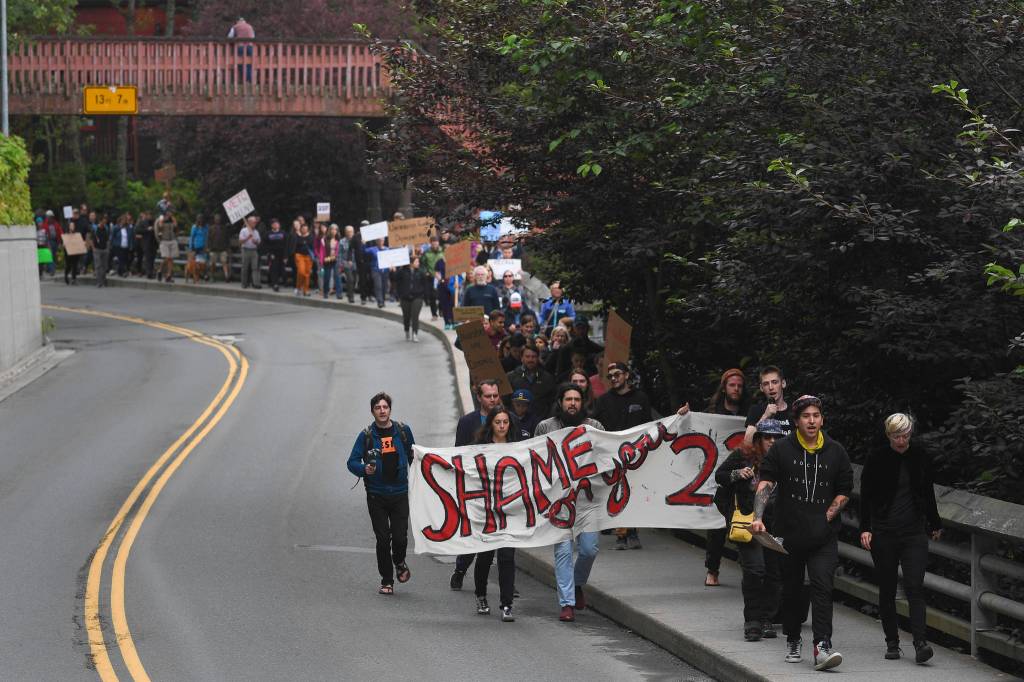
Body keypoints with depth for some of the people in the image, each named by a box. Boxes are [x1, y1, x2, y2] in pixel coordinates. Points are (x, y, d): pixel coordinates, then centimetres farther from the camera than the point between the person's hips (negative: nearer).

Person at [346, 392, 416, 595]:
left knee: (400, 537, -6)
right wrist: (364, 469, -22)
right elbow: (352, 462, -1)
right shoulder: (366, 435, -1)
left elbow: (413, 457, 15)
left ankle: (399, 563, 28)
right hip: (376, 495, -1)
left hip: (400, 493, 1)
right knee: (383, 539, 0)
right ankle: (387, 581, 13)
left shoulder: (403, 431, 3)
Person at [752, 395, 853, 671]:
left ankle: (822, 647, -23)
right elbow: (765, 484, -5)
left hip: (823, 537, -1)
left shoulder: (835, 452, 6)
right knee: (791, 589, 12)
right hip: (789, 534, 1)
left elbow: (844, 492, 12)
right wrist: (758, 517, -19)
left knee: (822, 587, -16)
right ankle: (793, 641, 32)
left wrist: (826, 517, -1)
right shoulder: (781, 449, 2)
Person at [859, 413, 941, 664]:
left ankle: (920, 643, -19)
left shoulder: (920, 455, 4)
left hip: (914, 531, 1)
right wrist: (865, 529, -9)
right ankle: (892, 642, 15)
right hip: (883, 532, -1)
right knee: (887, 589, 5)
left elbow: (927, 492, 17)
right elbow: (866, 495, -1)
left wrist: (935, 524, 24)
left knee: (915, 587, -11)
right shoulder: (877, 458, -3)